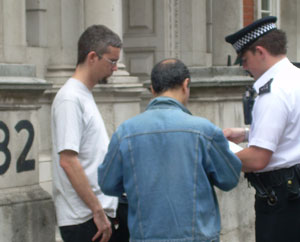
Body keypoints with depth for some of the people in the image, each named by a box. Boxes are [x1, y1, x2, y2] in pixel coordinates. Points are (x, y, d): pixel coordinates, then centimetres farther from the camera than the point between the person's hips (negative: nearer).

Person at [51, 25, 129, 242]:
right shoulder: (70, 99, -15)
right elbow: (67, 160, -22)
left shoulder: (85, 96, 16)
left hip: (99, 213, 10)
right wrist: (98, 211, -21)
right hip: (84, 218, -10)